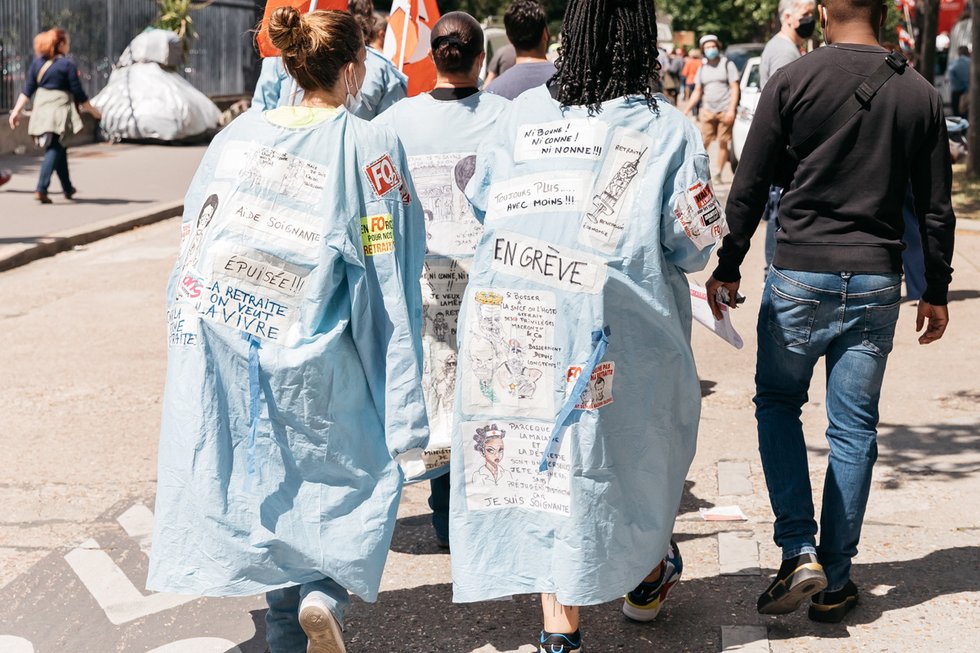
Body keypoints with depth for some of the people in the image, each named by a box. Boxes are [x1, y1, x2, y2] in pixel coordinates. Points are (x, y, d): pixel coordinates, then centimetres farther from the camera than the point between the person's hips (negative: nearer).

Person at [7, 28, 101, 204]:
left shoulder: (37, 62, 7)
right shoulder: (67, 64, -9)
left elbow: (27, 90, 5)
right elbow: (78, 94, -7)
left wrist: (17, 110, 8)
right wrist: (93, 111, 4)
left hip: (41, 110, 6)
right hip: (60, 111, -6)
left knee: (59, 149, 19)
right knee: (54, 149, -4)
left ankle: (67, 188, 30)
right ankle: (41, 189, -17)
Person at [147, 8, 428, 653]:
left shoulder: (237, 135, 4)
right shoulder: (370, 147, -10)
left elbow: (194, 247, 8)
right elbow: (389, 283, -11)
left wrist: (195, 339, 19)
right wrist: (404, 413, -9)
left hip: (228, 359, 4)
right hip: (317, 365, -4)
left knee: (265, 486, 16)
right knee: (358, 477, 15)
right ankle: (328, 592, -6)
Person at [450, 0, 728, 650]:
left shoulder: (523, 112, 2)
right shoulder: (670, 129, -6)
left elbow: (482, 201, 11)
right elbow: (691, 246, -6)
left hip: (515, 319, 2)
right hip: (622, 326, -2)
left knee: (545, 453, 9)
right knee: (641, 438, 21)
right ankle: (648, 575, 41)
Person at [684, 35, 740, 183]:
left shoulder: (727, 64, 3)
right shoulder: (702, 68, 15)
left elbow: (735, 88, -2)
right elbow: (697, 92, 19)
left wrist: (731, 110, -12)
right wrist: (687, 110, 10)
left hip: (725, 111, -3)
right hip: (707, 111, 3)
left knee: (723, 143, -2)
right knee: (703, 143, -6)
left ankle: (718, 174, 6)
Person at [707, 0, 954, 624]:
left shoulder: (791, 81, -5)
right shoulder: (921, 94, 3)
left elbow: (750, 188, -4)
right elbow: (936, 207, 6)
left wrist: (727, 268, 7)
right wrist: (936, 291, 16)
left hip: (799, 274, -2)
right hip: (877, 281, 2)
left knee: (777, 403, 15)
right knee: (853, 429, 8)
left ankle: (799, 551, 3)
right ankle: (835, 581, 14)